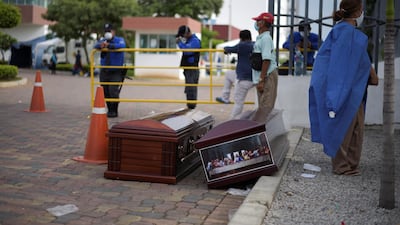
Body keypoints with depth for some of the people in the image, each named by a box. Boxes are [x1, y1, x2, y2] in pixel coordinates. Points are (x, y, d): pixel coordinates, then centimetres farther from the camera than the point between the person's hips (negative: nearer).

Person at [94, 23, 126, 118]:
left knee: (113, 91, -15)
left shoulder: (119, 40, -2)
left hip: (116, 72, -4)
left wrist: (109, 45, -42)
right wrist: (101, 45, -39)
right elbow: (96, 46, -14)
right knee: (105, 92, 7)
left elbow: (122, 45, -27)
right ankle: (110, 110, 23)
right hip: (104, 71, 4)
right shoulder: (103, 40, 8)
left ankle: (114, 111, -2)